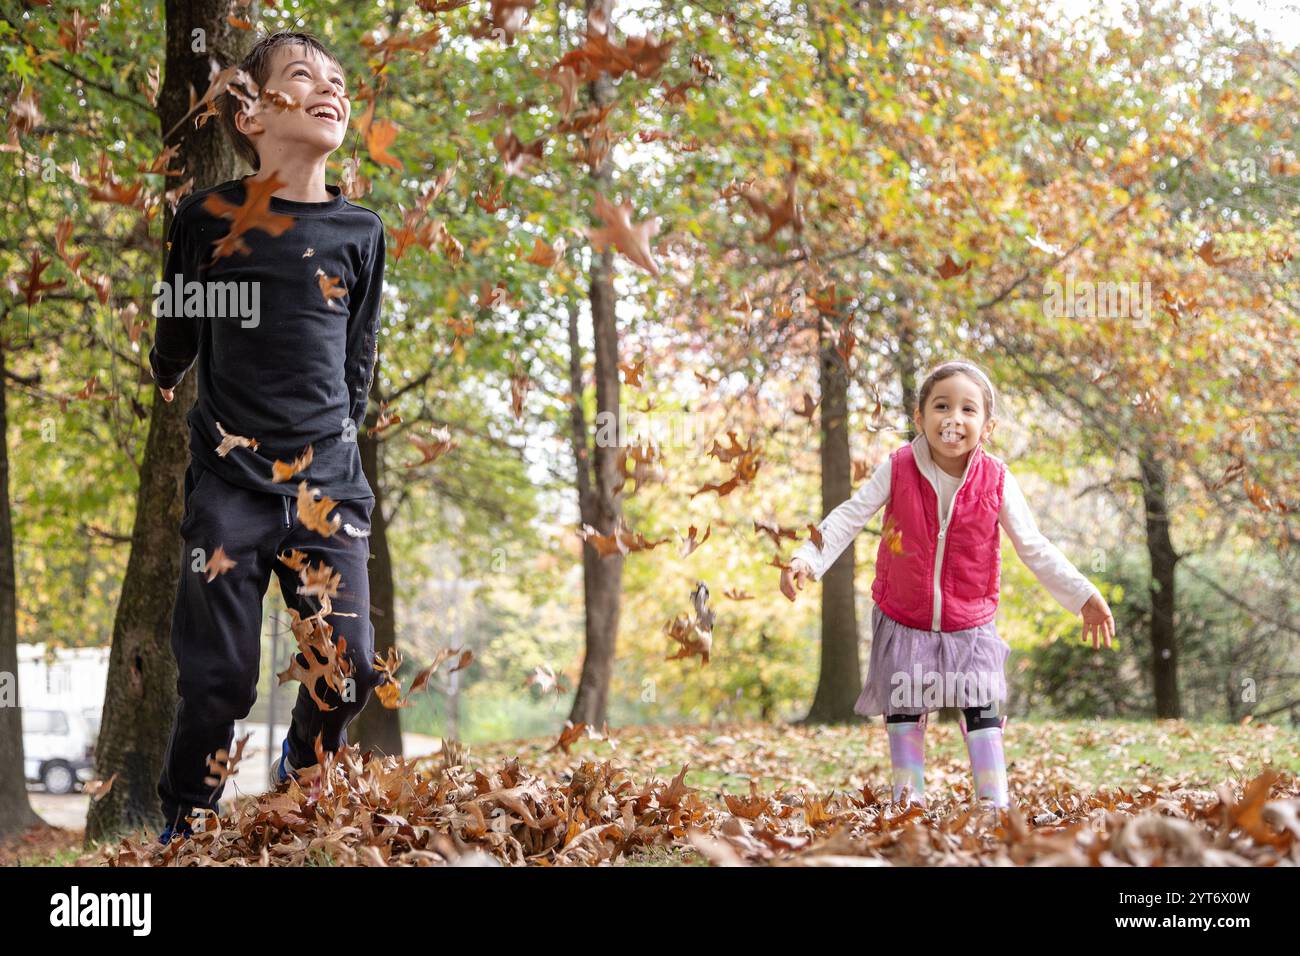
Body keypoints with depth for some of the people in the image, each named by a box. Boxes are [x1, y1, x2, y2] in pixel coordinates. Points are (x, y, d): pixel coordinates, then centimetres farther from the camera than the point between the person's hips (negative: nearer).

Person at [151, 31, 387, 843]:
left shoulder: (361, 232, 7)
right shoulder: (208, 218, 0)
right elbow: (177, 337, 15)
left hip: (328, 484, 2)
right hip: (231, 479, -2)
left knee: (348, 667, -2)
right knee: (219, 679, -4)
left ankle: (300, 791, 27)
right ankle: (185, 828, 16)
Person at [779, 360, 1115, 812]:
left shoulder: (996, 481, -11)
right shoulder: (897, 470, -13)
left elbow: (1034, 547, -2)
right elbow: (848, 518, -8)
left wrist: (1082, 595, -5)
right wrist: (806, 559, -21)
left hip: (970, 626, 0)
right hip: (903, 622, 0)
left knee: (982, 709, -1)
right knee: (903, 709, 6)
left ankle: (994, 801, 5)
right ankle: (908, 797, 18)